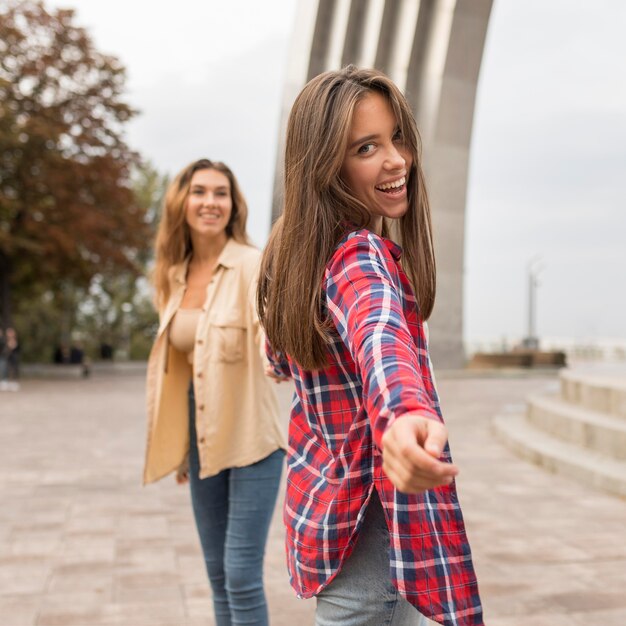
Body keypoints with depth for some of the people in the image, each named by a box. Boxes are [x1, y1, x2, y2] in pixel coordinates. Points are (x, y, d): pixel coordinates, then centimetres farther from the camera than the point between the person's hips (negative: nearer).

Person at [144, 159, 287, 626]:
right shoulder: (174, 275, 5)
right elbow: (177, 363, 13)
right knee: (218, 574, 15)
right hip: (201, 437, 6)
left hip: (250, 436, -6)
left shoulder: (253, 265, -13)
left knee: (242, 575, -4)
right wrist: (179, 445, 17)